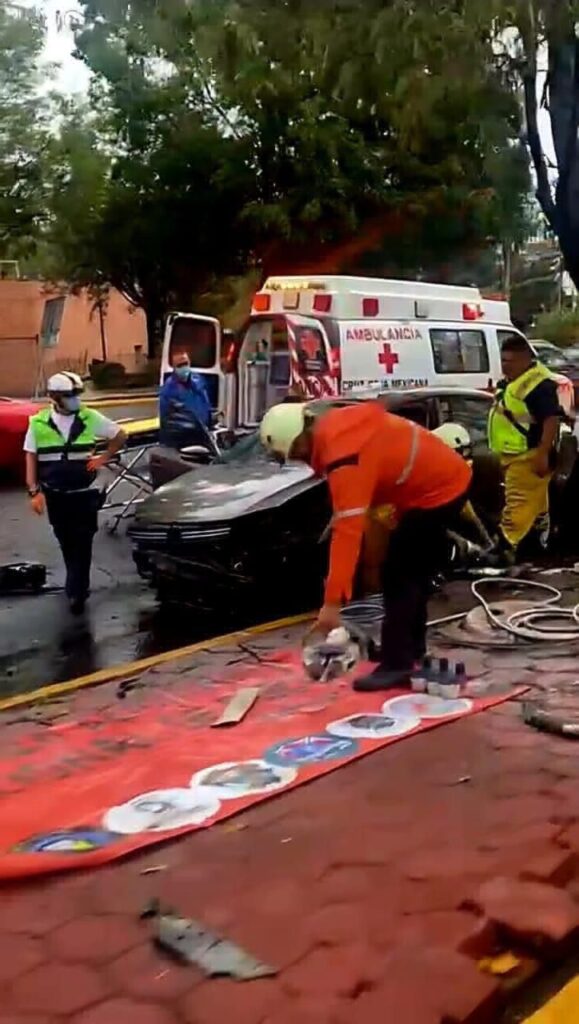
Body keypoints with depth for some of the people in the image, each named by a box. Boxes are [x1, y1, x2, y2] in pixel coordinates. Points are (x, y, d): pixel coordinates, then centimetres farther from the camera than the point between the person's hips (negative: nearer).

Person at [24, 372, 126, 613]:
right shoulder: (38, 423, -7)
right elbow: (31, 458, -2)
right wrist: (34, 491, -9)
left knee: (82, 544, -3)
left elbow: (120, 436, 6)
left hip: (84, 494, -1)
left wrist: (103, 458, -3)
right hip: (55, 495, 2)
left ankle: (76, 592, 3)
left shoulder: (90, 418, -7)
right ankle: (78, 584, 35)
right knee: (66, 543, 15)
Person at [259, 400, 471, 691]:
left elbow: (348, 531, -34)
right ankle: (411, 649, 32)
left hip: (437, 491, -10)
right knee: (413, 573, 19)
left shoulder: (345, 456, -30)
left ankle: (396, 666, -8)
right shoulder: (336, 426, -2)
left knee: (398, 576, -11)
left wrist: (332, 601, -34)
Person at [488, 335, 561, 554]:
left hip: (528, 456, -11)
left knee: (519, 502, -10)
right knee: (533, 499, 23)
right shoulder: (511, 381, 12)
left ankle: (506, 543, -11)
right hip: (514, 454, 11)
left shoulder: (539, 384, -21)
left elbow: (552, 419, -26)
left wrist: (543, 455, -28)